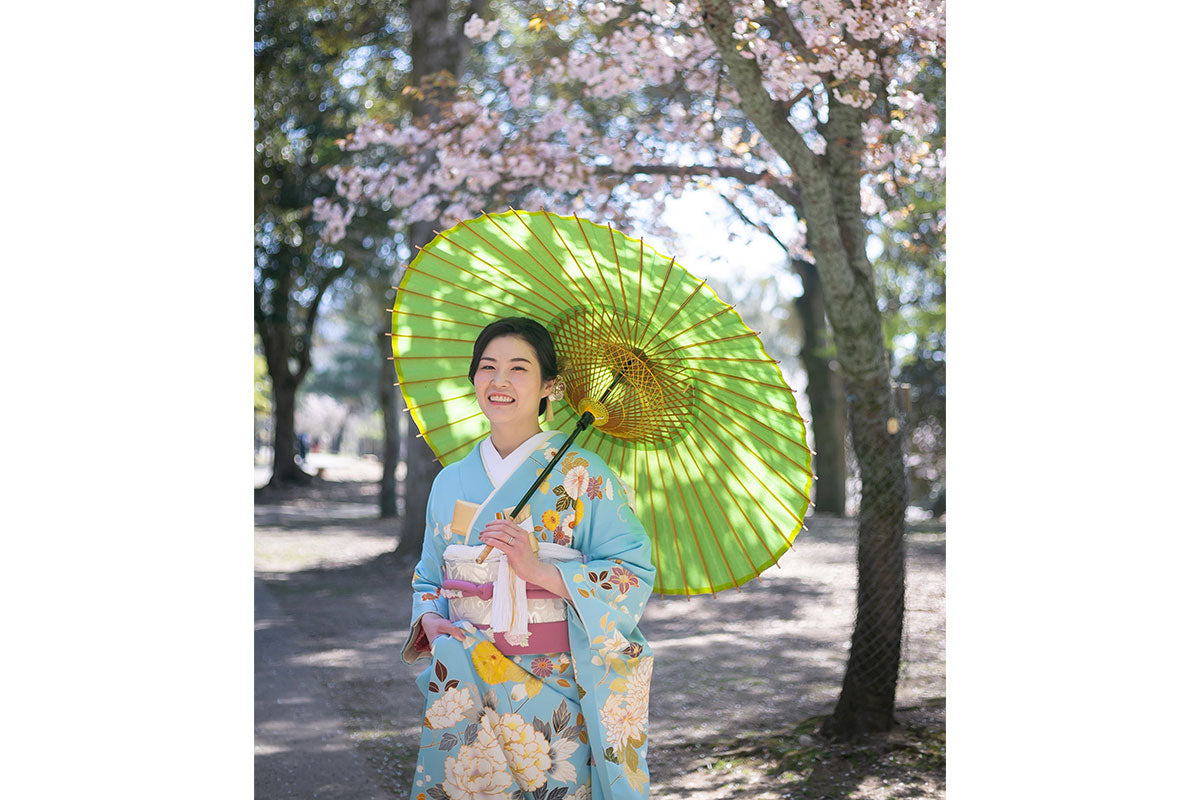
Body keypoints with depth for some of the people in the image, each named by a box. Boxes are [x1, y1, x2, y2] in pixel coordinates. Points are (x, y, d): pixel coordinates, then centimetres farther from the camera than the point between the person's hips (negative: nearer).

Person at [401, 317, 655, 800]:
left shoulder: (580, 475, -6)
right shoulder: (451, 482, 9)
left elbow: (635, 574, -11)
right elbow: (428, 578, 18)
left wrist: (539, 570, -21)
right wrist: (430, 623, -3)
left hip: (551, 687, -4)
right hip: (466, 685, 4)